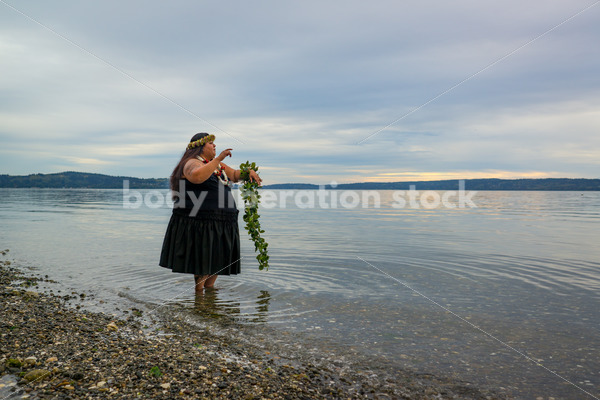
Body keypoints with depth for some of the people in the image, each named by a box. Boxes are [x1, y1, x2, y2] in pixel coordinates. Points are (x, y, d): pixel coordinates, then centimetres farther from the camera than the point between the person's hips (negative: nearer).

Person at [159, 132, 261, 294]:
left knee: (216, 261, 11)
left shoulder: (218, 165, 20)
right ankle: (198, 292, 6)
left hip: (220, 225, 9)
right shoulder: (192, 163, -7)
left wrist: (249, 172, 12)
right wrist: (218, 159, -24)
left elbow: (234, 175, 32)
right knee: (202, 262, -5)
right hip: (200, 224, -8)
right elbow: (197, 176, -30)